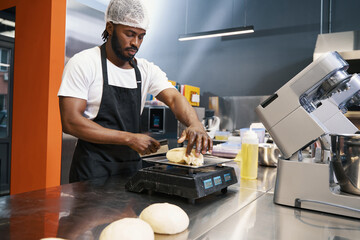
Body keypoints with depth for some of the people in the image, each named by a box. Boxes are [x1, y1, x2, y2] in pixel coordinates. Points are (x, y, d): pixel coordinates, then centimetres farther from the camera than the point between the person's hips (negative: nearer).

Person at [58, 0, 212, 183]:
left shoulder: (147, 70, 5)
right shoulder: (83, 63, -9)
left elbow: (174, 98, -8)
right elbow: (70, 122, -17)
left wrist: (195, 124, -31)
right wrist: (130, 139, -21)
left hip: (132, 166, 4)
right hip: (93, 169, -4)